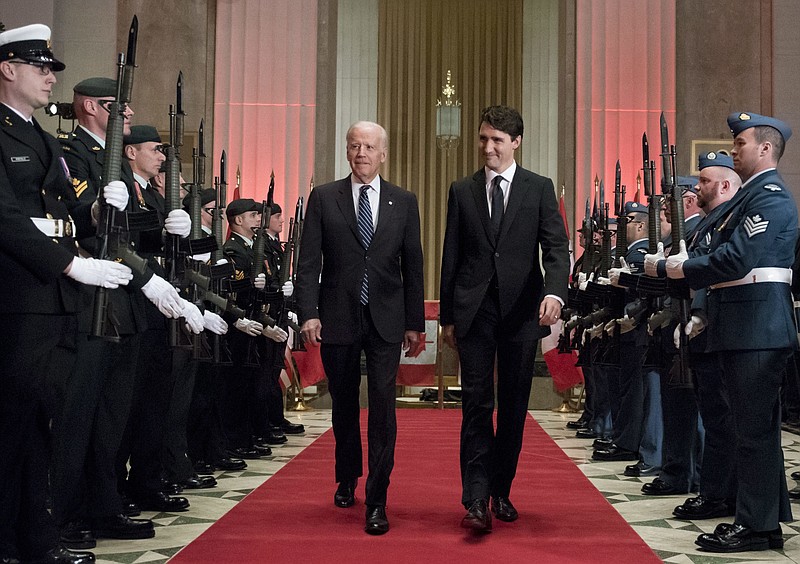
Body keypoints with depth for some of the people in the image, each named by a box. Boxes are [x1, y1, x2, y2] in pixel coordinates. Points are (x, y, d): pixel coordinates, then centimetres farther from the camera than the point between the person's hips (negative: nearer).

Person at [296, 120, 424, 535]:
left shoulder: (404, 202, 6)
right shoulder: (323, 198, 3)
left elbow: (412, 264, 6)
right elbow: (308, 262, -1)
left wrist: (415, 323, 4)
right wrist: (308, 312, -11)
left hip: (385, 321, 0)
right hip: (338, 318, 1)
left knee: (382, 407, -8)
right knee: (344, 405, 14)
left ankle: (377, 501, -2)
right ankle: (347, 480, 35)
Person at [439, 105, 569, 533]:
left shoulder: (539, 189, 4)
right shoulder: (462, 191, 9)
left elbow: (556, 248, -4)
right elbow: (451, 257, 10)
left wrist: (554, 291, -23)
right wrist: (446, 316, 8)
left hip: (522, 311, 0)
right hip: (474, 311, 0)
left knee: (513, 406, 8)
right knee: (477, 404, -6)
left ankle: (501, 492, 21)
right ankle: (476, 501, -9)